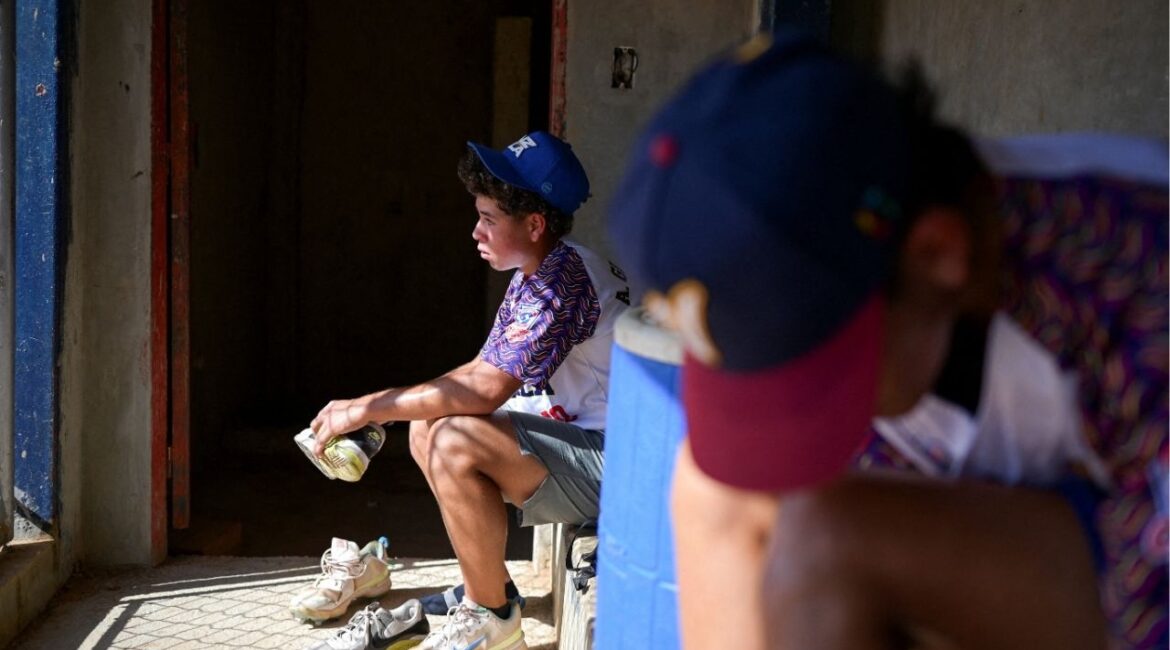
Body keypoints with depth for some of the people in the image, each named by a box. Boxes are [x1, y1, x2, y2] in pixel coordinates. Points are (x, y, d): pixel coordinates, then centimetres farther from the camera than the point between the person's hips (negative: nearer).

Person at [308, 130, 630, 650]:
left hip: (611, 459, -10)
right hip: (576, 436, 10)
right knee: (427, 428, 9)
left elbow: (484, 391, -27)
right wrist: (375, 405, 0)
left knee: (455, 443, -26)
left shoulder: (564, 280, -22)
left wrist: (366, 409, -18)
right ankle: (489, 583, 17)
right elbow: (481, 372, 12)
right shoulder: (532, 277, 11)